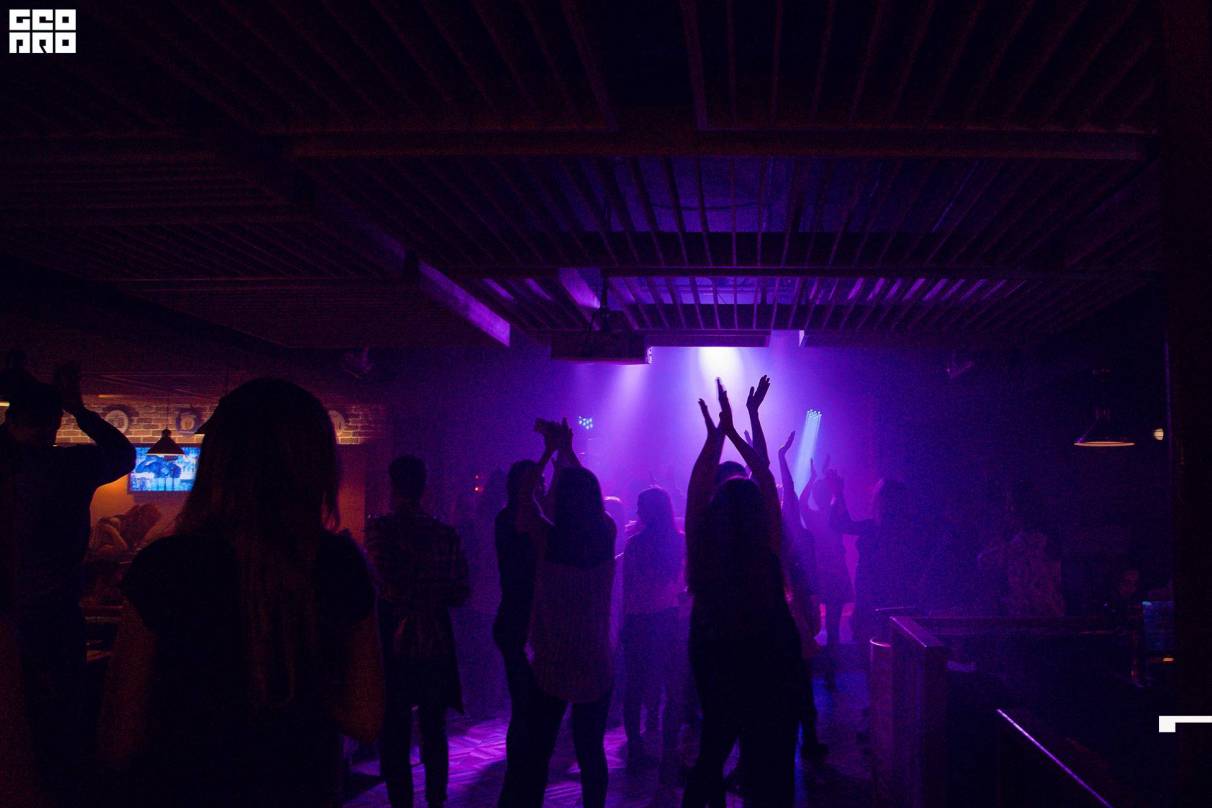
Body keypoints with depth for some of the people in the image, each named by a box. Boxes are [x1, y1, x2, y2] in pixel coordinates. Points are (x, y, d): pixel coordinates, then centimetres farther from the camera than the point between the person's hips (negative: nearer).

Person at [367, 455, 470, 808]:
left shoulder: (379, 528, -11)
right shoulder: (447, 534, 1)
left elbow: (391, 585, -22)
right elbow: (460, 594, 3)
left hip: (396, 644, -4)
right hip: (436, 643, 4)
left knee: (394, 734, 6)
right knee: (434, 730, 17)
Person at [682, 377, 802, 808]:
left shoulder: (701, 549, -19)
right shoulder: (768, 550, -21)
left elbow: (698, 483, -10)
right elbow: (766, 475, -13)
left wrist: (718, 432, -5)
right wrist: (742, 425, -7)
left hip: (715, 663, 2)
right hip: (771, 664, -2)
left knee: (713, 748, 19)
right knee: (769, 757, 12)